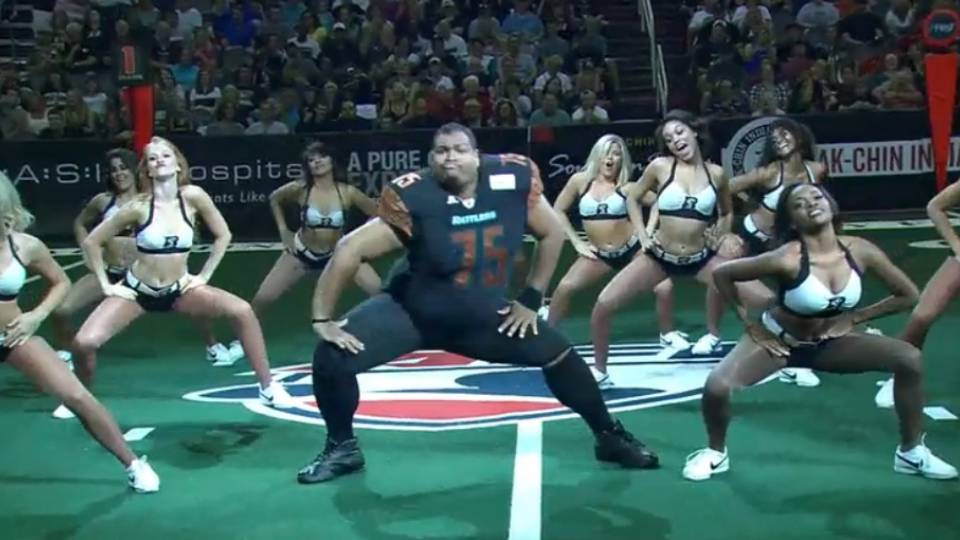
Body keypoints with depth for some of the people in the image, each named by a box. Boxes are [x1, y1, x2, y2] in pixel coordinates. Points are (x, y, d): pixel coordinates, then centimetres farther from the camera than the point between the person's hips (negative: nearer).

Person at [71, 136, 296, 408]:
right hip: (137, 290, -1)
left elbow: (223, 235, 0)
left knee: (243, 311, -18)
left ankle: (268, 388, -4)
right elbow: (91, 242, -5)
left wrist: (204, 276, -3)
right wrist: (106, 284, -6)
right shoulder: (139, 206, -15)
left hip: (179, 290, 1)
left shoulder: (193, 196, -13)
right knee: (84, 343, -18)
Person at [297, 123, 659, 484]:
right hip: (411, 311, -2)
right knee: (332, 358, -19)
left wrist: (531, 300, 0)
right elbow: (350, 249, -23)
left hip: (483, 315, 3)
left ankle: (610, 437, 24)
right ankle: (342, 448, 8)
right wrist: (323, 319, -22)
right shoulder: (414, 198, -26)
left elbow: (552, 234, -1)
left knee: (560, 356, -1)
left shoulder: (513, 180, -17)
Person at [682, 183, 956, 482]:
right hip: (778, 340, -4)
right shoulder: (786, 258, -28)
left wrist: (854, 317, -8)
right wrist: (750, 323, -14)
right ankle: (716, 453, 6)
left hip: (828, 342, 4)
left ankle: (911, 452, 9)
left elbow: (908, 295, -3)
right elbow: (721, 274, -20)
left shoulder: (860, 251, -17)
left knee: (909, 359, -12)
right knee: (717, 386, -27)